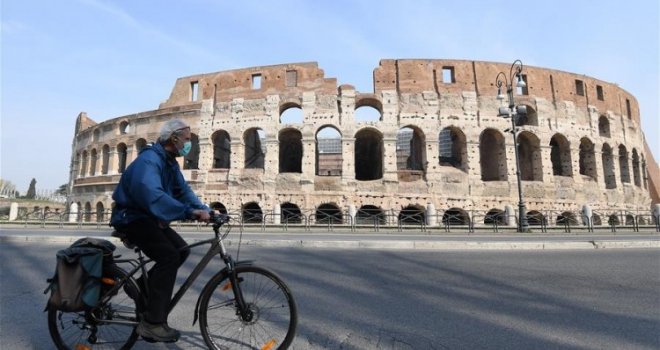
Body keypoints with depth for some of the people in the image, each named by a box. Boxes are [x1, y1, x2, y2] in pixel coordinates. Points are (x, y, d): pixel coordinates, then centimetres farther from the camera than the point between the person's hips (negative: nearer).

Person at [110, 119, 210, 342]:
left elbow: (183, 190, 3)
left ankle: (144, 285, 18)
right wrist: (190, 212, -47)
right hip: (131, 217, -10)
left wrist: (203, 210, -12)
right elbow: (152, 195, -40)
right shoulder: (149, 160, -23)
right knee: (169, 256, -23)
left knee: (181, 250, 2)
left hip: (148, 217, 10)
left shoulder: (170, 162, 9)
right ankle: (152, 324, -19)